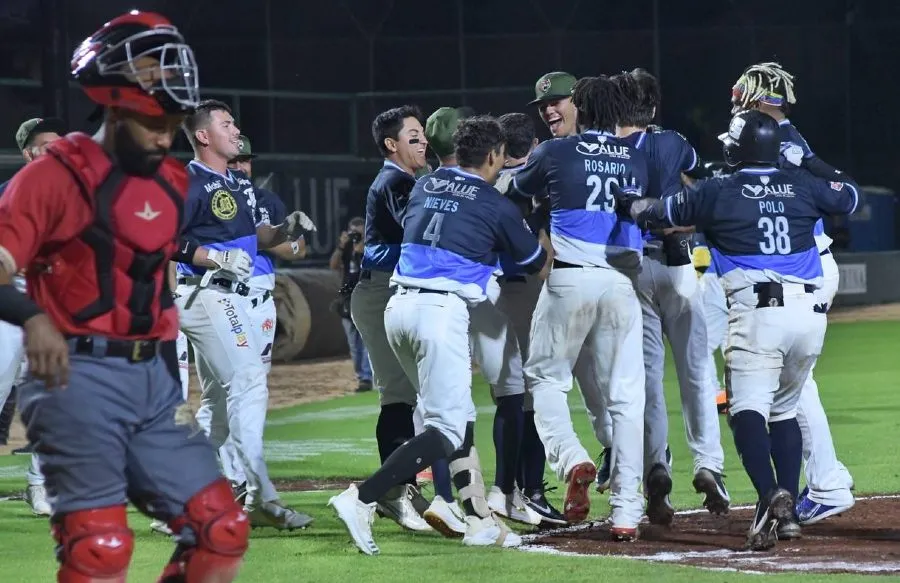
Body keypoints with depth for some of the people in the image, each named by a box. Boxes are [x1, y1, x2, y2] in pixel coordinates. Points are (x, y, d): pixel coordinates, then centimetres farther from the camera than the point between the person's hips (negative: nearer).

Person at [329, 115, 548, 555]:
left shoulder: (424, 186, 13)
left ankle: (480, 522, 13)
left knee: (457, 415, 16)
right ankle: (362, 499, -20)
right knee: (447, 428, -5)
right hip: (442, 311, -7)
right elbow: (535, 262, 14)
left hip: (399, 306, 7)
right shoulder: (496, 205, 0)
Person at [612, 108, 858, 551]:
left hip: (757, 312, -5)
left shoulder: (716, 193, 2)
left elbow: (654, 214, 13)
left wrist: (624, 202, 33)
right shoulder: (802, 186, 11)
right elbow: (849, 198, 29)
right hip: (810, 312, 5)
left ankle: (770, 495, -37)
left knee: (748, 409, -12)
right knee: (784, 409, 19)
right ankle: (787, 512, 11)